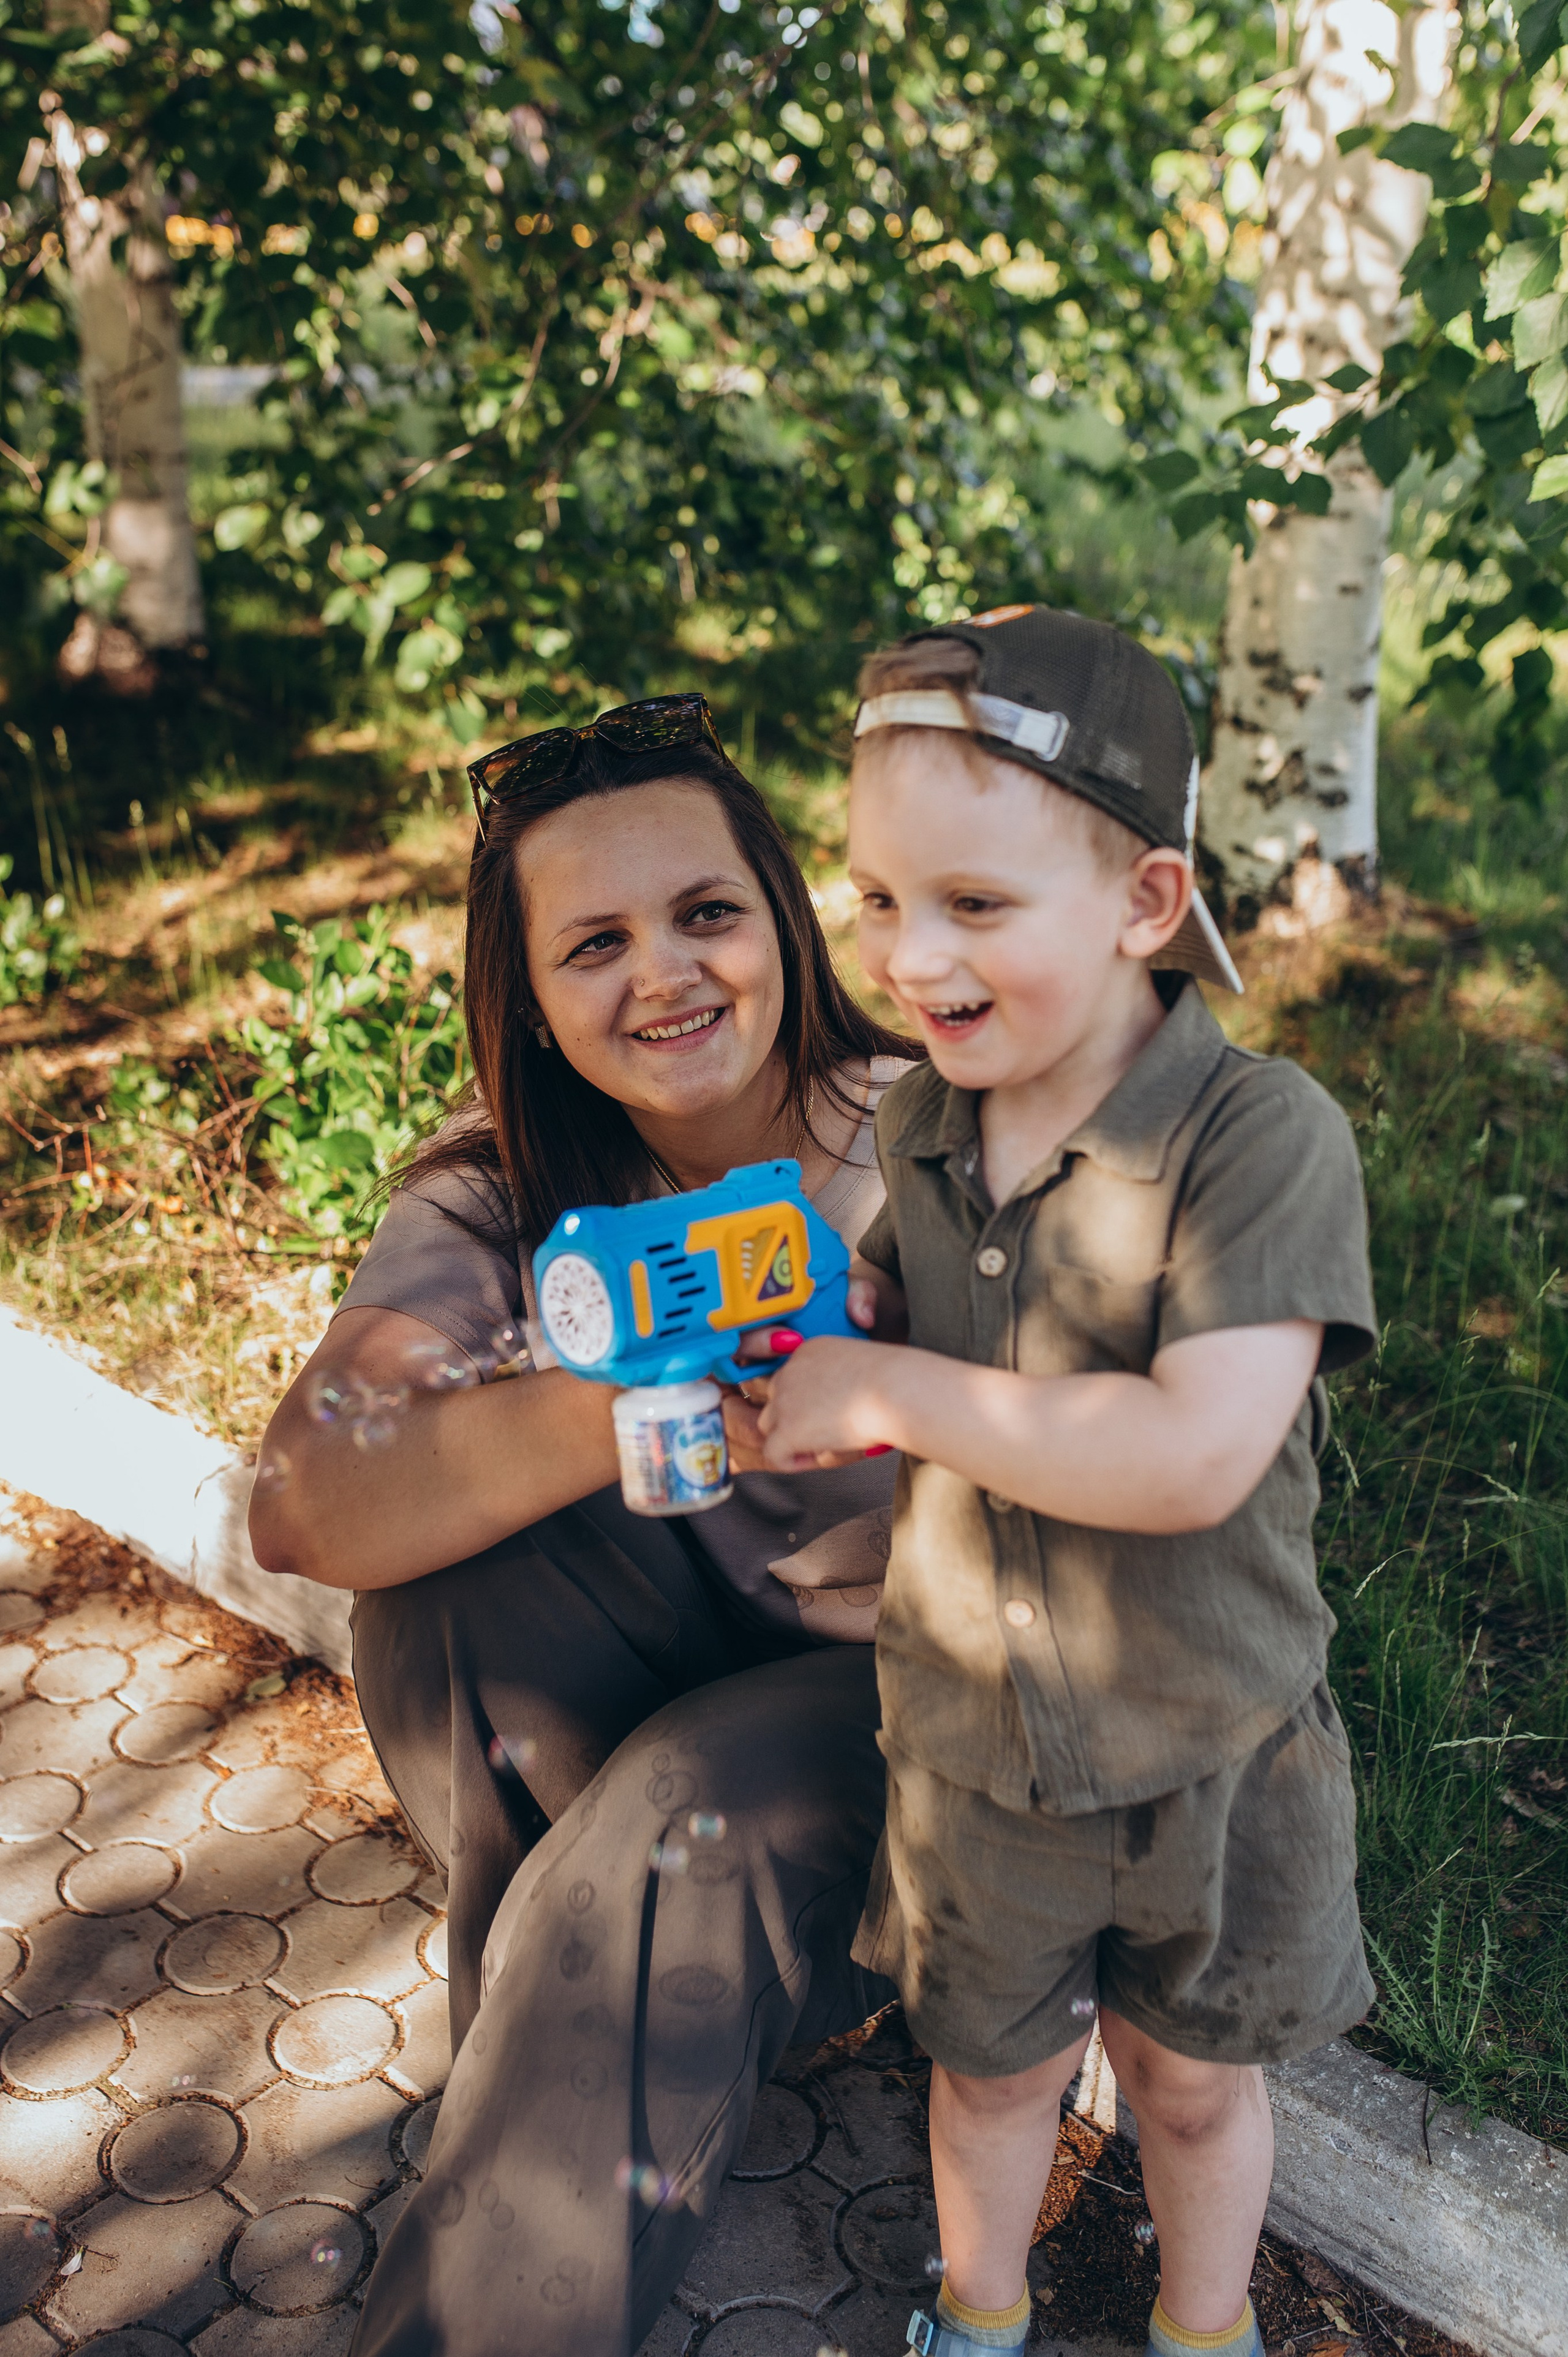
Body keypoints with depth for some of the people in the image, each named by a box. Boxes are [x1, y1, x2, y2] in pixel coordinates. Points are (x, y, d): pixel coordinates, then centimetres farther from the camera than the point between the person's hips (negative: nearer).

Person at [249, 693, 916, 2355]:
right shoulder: (500, 1198, -13)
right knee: (453, 1514, -24)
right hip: (666, 1650, 4)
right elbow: (303, 1511, -29)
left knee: (676, 1829, -33)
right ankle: (544, 2034, -5)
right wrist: (642, 1405, -43)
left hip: (929, 1676, -3)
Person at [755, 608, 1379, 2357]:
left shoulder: (1261, 1133, -25)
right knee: (990, 2062, 25)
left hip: (1207, 1753, -3)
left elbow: (1195, 1454, -36)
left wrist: (891, 1393, -30)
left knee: (1193, 2077, 23)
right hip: (964, 1741, 4)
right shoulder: (908, 1131, -7)